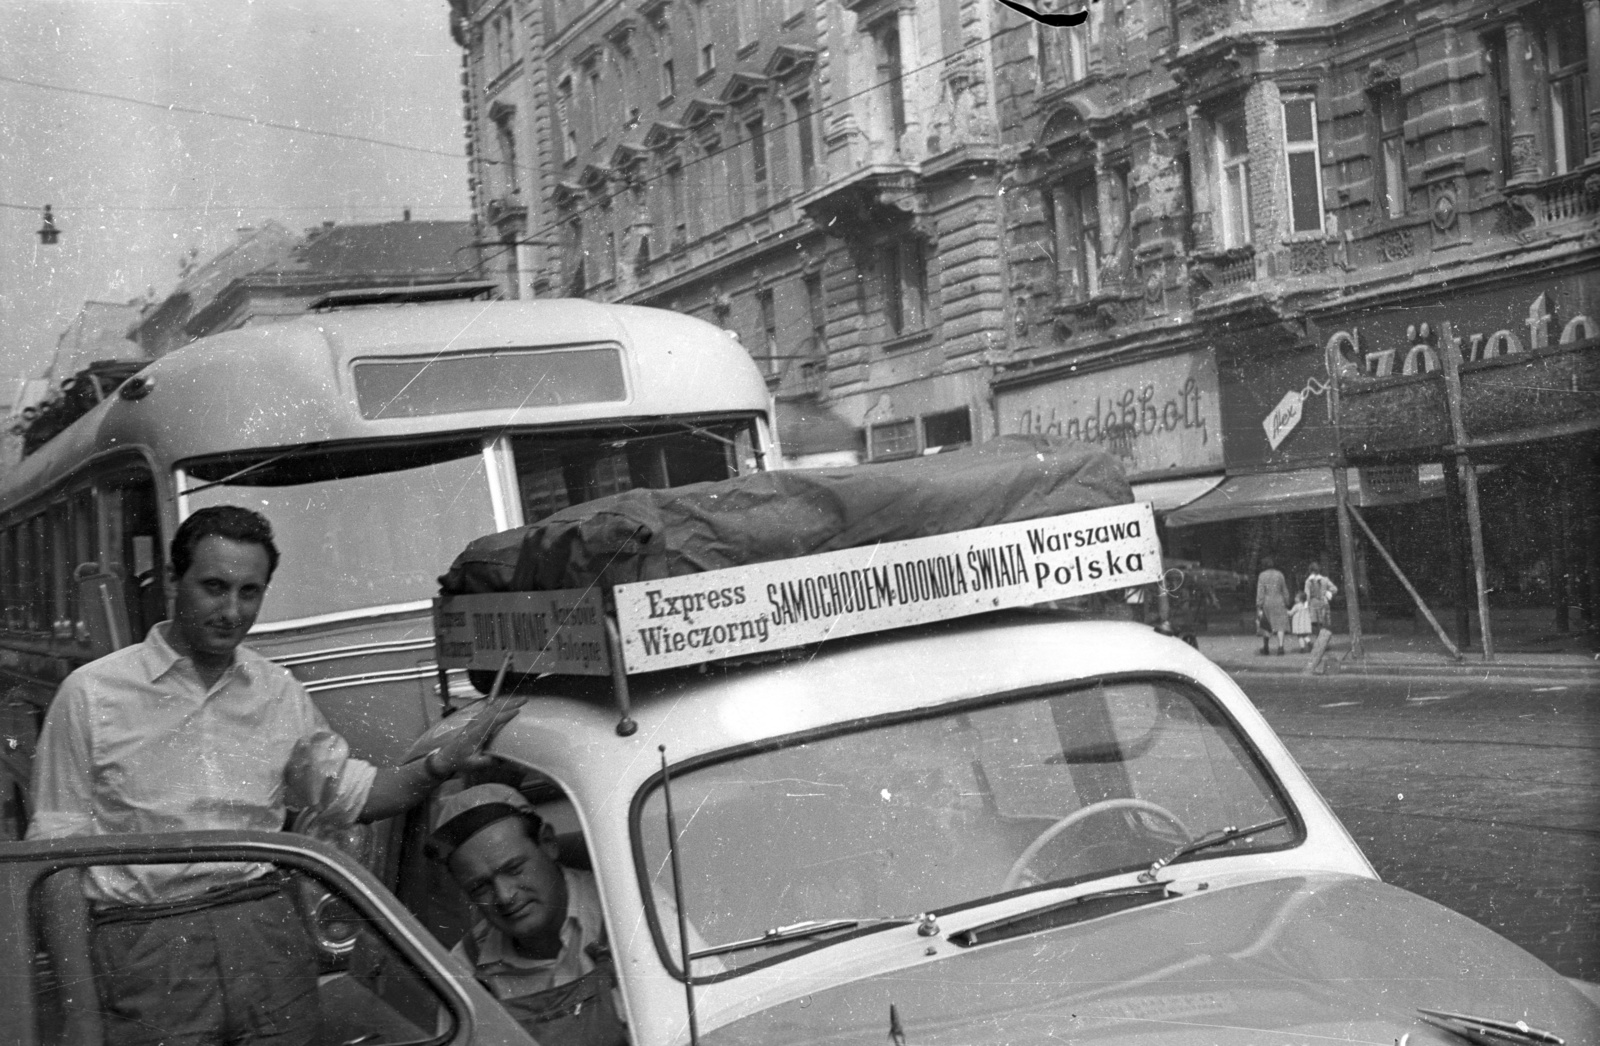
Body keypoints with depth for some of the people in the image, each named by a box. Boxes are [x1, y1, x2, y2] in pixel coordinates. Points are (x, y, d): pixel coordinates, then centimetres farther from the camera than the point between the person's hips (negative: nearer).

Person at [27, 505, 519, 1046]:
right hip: (145, 948, -3)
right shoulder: (90, 693, -1)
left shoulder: (281, 692, 11)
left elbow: (348, 792, 23)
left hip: (270, 935, 3)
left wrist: (437, 765, 3)